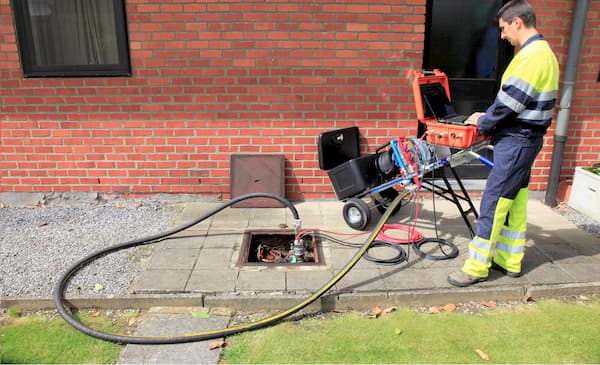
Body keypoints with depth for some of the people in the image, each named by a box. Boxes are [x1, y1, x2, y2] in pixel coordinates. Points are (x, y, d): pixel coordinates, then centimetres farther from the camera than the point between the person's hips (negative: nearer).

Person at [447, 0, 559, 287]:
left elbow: (509, 101, -20)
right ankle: (510, 260, 25)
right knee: (515, 201, 14)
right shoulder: (542, 52, 15)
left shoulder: (532, 56, -18)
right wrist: (490, 119, 9)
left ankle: (477, 267, 2)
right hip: (523, 138, 10)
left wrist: (483, 122, -5)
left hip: (516, 142, -10)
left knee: (494, 202, -6)